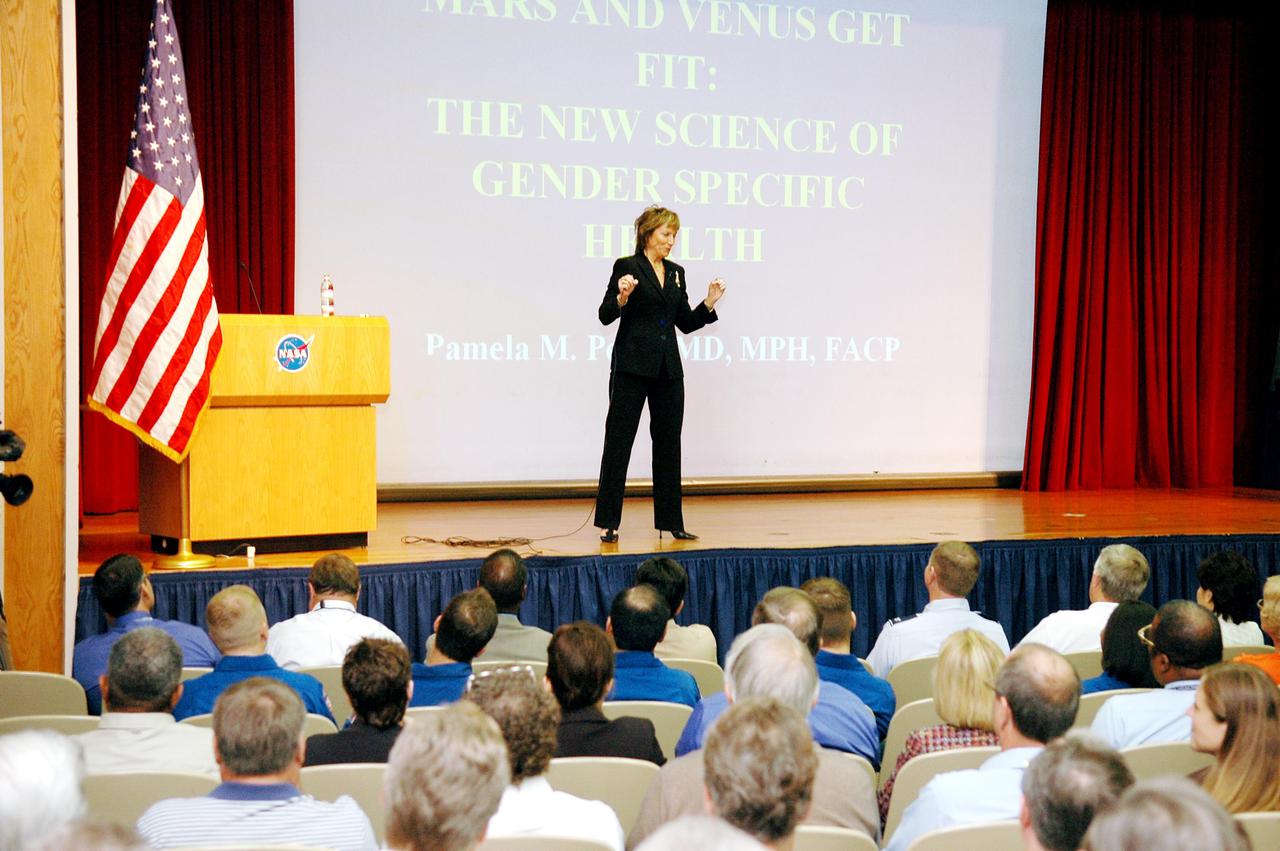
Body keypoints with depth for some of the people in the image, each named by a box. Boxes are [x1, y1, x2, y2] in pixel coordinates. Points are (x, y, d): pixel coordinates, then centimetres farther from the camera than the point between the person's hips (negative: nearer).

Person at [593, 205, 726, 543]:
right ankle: (608, 522, 0)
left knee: (668, 442, 8)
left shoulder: (676, 273, 13)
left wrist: (709, 303, 2)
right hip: (632, 366, -6)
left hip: (668, 369, 6)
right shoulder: (627, 267, -4)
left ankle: (671, 521, 14)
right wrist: (622, 297, -26)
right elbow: (606, 315, -8)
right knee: (619, 439, -3)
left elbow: (686, 323, 16)